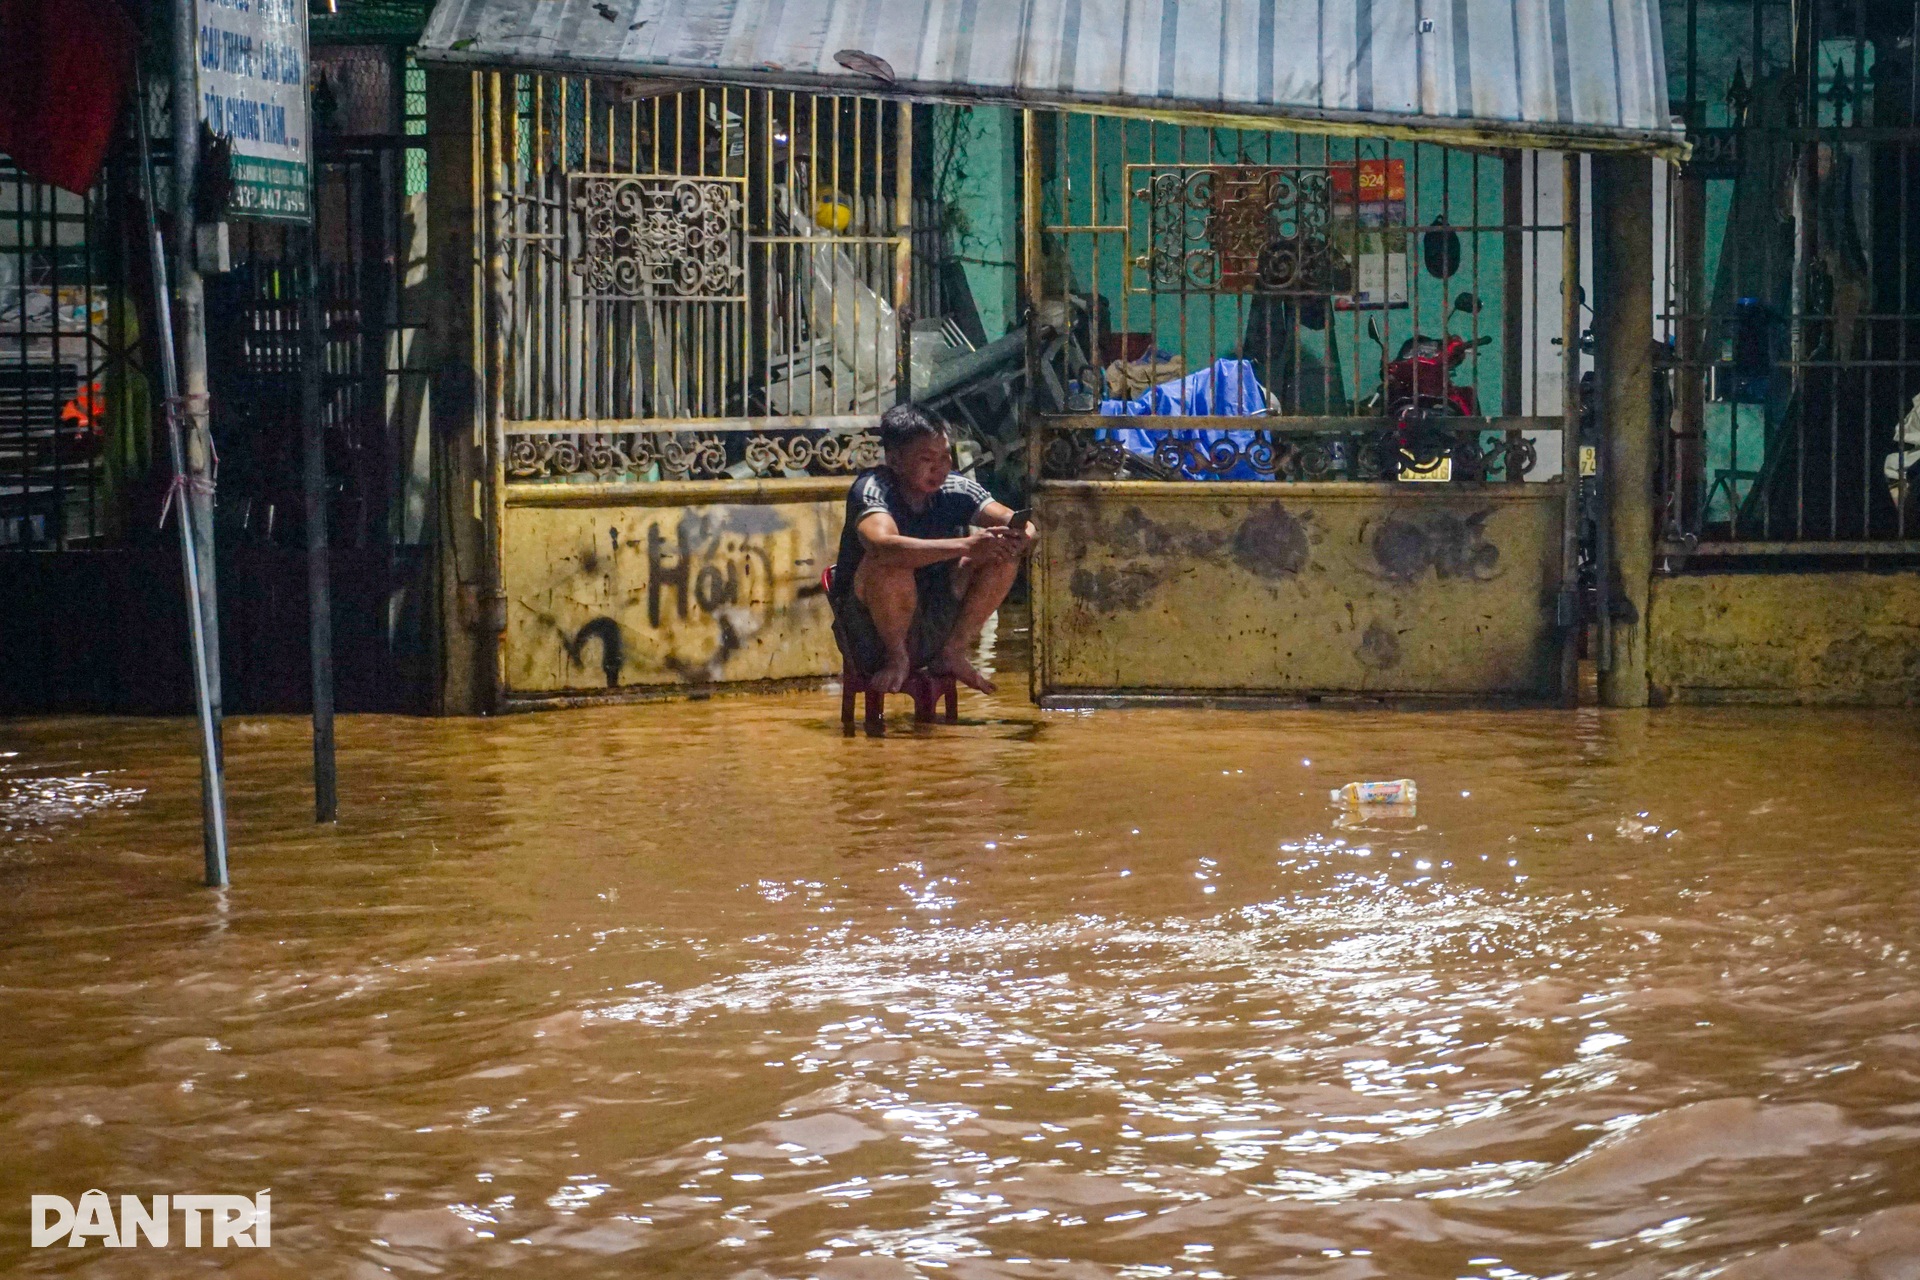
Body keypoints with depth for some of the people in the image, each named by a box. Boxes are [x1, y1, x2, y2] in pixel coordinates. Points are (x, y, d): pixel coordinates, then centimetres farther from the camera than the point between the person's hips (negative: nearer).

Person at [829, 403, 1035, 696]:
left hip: (934, 625, 5)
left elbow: (1024, 528, -5)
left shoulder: (955, 490, -4)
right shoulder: (871, 489, -20)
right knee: (891, 564, -35)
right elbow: (882, 545, -42)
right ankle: (896, 659, -11)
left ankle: (952, 654, 0)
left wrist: (1019, 539, -31)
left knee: (1001, 553, -9)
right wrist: (966, 545, -46)